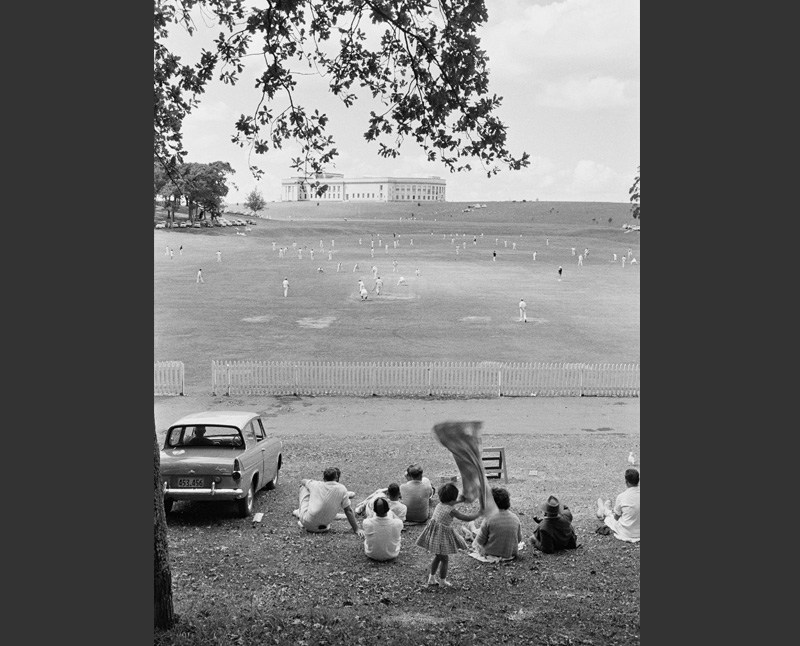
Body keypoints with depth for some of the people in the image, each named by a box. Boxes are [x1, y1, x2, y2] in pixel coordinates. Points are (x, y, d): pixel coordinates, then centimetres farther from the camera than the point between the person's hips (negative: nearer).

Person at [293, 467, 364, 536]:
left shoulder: (316, 484, -7)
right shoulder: (342, 489, -10)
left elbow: (302, 481, 16)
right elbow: (348, 511, -8)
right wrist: (356, 529, -2)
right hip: (323, 527, 1)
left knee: (303, 486, 15)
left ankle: (299, 512, 26)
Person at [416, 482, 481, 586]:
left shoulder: (440, 504, 1)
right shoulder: (451, 510, -22)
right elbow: (467, 518, -19)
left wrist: (460, 500, 37)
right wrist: (478, 513, -4)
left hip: (434, 534, 8)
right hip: (442, 535, -8)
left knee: (437, 556, 24)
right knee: (444, 559, 10)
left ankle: (432, 578, 32)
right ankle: (442, 580, 23)